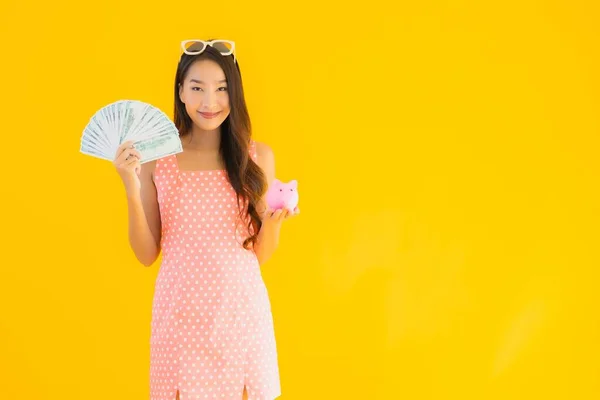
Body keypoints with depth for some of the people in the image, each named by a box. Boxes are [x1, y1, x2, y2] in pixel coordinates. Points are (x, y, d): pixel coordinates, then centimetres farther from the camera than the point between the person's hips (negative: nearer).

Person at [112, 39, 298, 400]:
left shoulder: (258, 156, 0)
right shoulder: (156, 157, -3)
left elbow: (260, 254, 5)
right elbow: (147, 255, 0)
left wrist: (274, 220, -15)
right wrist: (132, 190, -12)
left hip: (241, 308, 1)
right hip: (181, 311, -1)